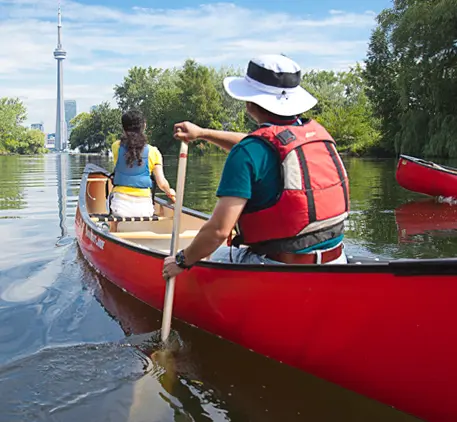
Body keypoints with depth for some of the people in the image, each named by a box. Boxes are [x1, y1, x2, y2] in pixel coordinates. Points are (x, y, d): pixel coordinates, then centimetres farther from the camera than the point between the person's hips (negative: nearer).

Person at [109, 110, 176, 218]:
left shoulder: (116, 147, 1)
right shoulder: (153, 152, -1)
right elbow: (162, 183, 0)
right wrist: (170, 192, 17)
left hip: (120, 205, 1)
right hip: (143, 208, 0)